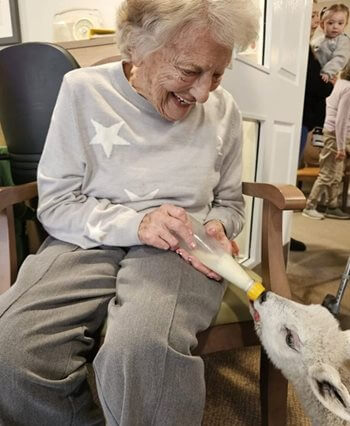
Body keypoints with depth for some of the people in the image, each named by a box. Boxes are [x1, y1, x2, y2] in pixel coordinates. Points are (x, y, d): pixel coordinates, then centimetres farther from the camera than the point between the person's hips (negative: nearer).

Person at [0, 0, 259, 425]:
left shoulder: (222, 109, 4)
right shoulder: (83, 90, -2)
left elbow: (229, 203, 16)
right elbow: (55, 204, -2)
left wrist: (216, 228, -7)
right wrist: (135, 224, -17)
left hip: (179, 250, 0)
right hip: (88, 241, 1)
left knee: (140, 350, -33)